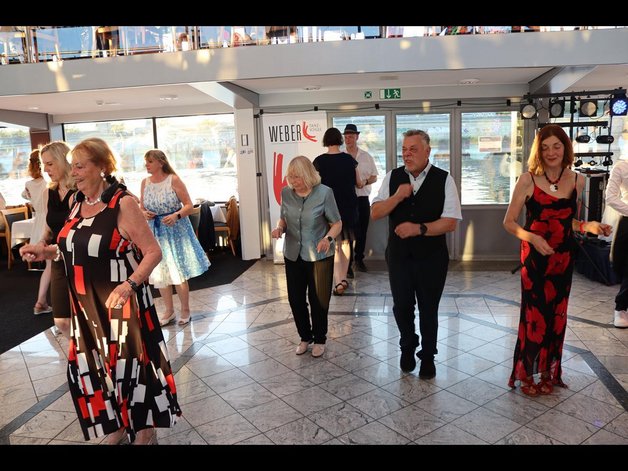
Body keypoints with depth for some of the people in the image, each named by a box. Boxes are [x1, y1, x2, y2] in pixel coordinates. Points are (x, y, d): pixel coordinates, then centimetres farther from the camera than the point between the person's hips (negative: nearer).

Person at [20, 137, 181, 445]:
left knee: (129, 368, 5)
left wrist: (129, 285, -30)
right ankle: (116, 428, 37)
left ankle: (143, 431, 29)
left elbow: (153, 252, -17)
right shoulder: (77, 202, 6)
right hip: (86, 306, 7)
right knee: (91, 369, 15)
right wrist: (46, 251, 3)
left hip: (120, 304, -7)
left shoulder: (123, 204, -16)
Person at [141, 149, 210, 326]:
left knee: (179, 272, 1)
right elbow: (142, 208, 11)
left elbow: (189, 205, -9)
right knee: (159, 273, 9)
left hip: (175, 230, -4)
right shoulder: (145, 182, 3)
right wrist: (144, 214, -11)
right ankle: (169, 311, 25)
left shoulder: (174, 180, -10)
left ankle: (185, 310, 17)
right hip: (155, 232, 4)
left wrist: (176, 215, -26)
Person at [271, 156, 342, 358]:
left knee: (318, 299, 8)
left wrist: (328, 238, -28)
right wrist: (279, 228, -12)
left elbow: (337, 223, -9)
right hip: (293, 255, 4)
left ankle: (319, 339, 30)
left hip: (319, 256, -4)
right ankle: (305, 337, 34)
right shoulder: (286, 193, -4)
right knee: (295, 298, 11)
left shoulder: (324, 192, -15)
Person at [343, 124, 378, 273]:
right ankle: (348, 261, 10)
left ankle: (359, 259, 23)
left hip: (362, 198, 2)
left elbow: (374, 177, 10)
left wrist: (365, 182, -10)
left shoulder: (366, 156, 6)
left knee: (362, 230, 9)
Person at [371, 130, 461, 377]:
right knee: (402, 306, 13)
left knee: (428, 310, 13)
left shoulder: (444, 180, -8)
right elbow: (375, 213, -4)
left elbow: (450, 222, -12)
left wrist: (419, 229, -22)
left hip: (431, 258, -2)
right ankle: (408, 347, 41)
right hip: (398, 256, 2)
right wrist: (397, 196, -19)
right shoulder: (392, 177, 0)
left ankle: (428, 356, 36)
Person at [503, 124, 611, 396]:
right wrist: (532, 237, -22)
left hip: (563, 257, 4)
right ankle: (527, 373, 19)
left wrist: (588, 226, -5)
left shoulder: (577, 181, 3)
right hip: (534, 257, -4)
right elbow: (509, 222, -7)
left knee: (556, 314, 13)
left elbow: (568, 221, 14)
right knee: (534, 314, 0)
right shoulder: (528, 180, -10)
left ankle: (549, 372, 30)